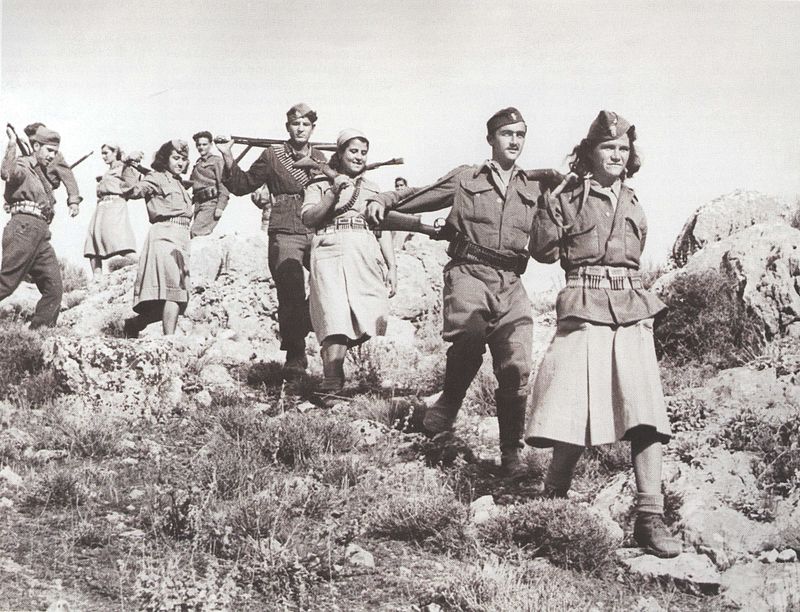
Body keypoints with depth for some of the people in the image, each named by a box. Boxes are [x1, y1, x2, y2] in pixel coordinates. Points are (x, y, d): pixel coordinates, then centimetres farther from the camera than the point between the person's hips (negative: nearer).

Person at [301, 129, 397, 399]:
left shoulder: (372, 188, 27)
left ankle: (331, 356, 10)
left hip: (366, 255, 4)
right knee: (336, 318, -20)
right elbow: (308, 219, 2)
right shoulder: (321, 184, 16)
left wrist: (392, 266, 13)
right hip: (331, 252, -4)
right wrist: (333, 193, -8)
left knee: (369, 319, -10)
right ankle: (330, 386, -23)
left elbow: (383, 229, 22)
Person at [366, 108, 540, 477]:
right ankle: (447, 406, -9)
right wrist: (382, 201, 7)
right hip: (469, 271, -2)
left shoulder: (532, 191, 21)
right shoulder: (465, 179, 16)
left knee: (516, 367, -8)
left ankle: (511, 452, 5)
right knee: (471, 335, -33)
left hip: (510, 282, 3)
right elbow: (420, 196, 20)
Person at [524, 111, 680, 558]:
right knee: (575, 407, -11)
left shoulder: (633, 204, 20)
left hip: (633, 307, 4)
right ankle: (553, 500, 9)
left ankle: (650, 516, -7)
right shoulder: (567, 199, 8)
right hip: (584, 306, -4)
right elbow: (543, 252, 3)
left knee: (645, 407, -8)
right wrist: (549, 205, 0)